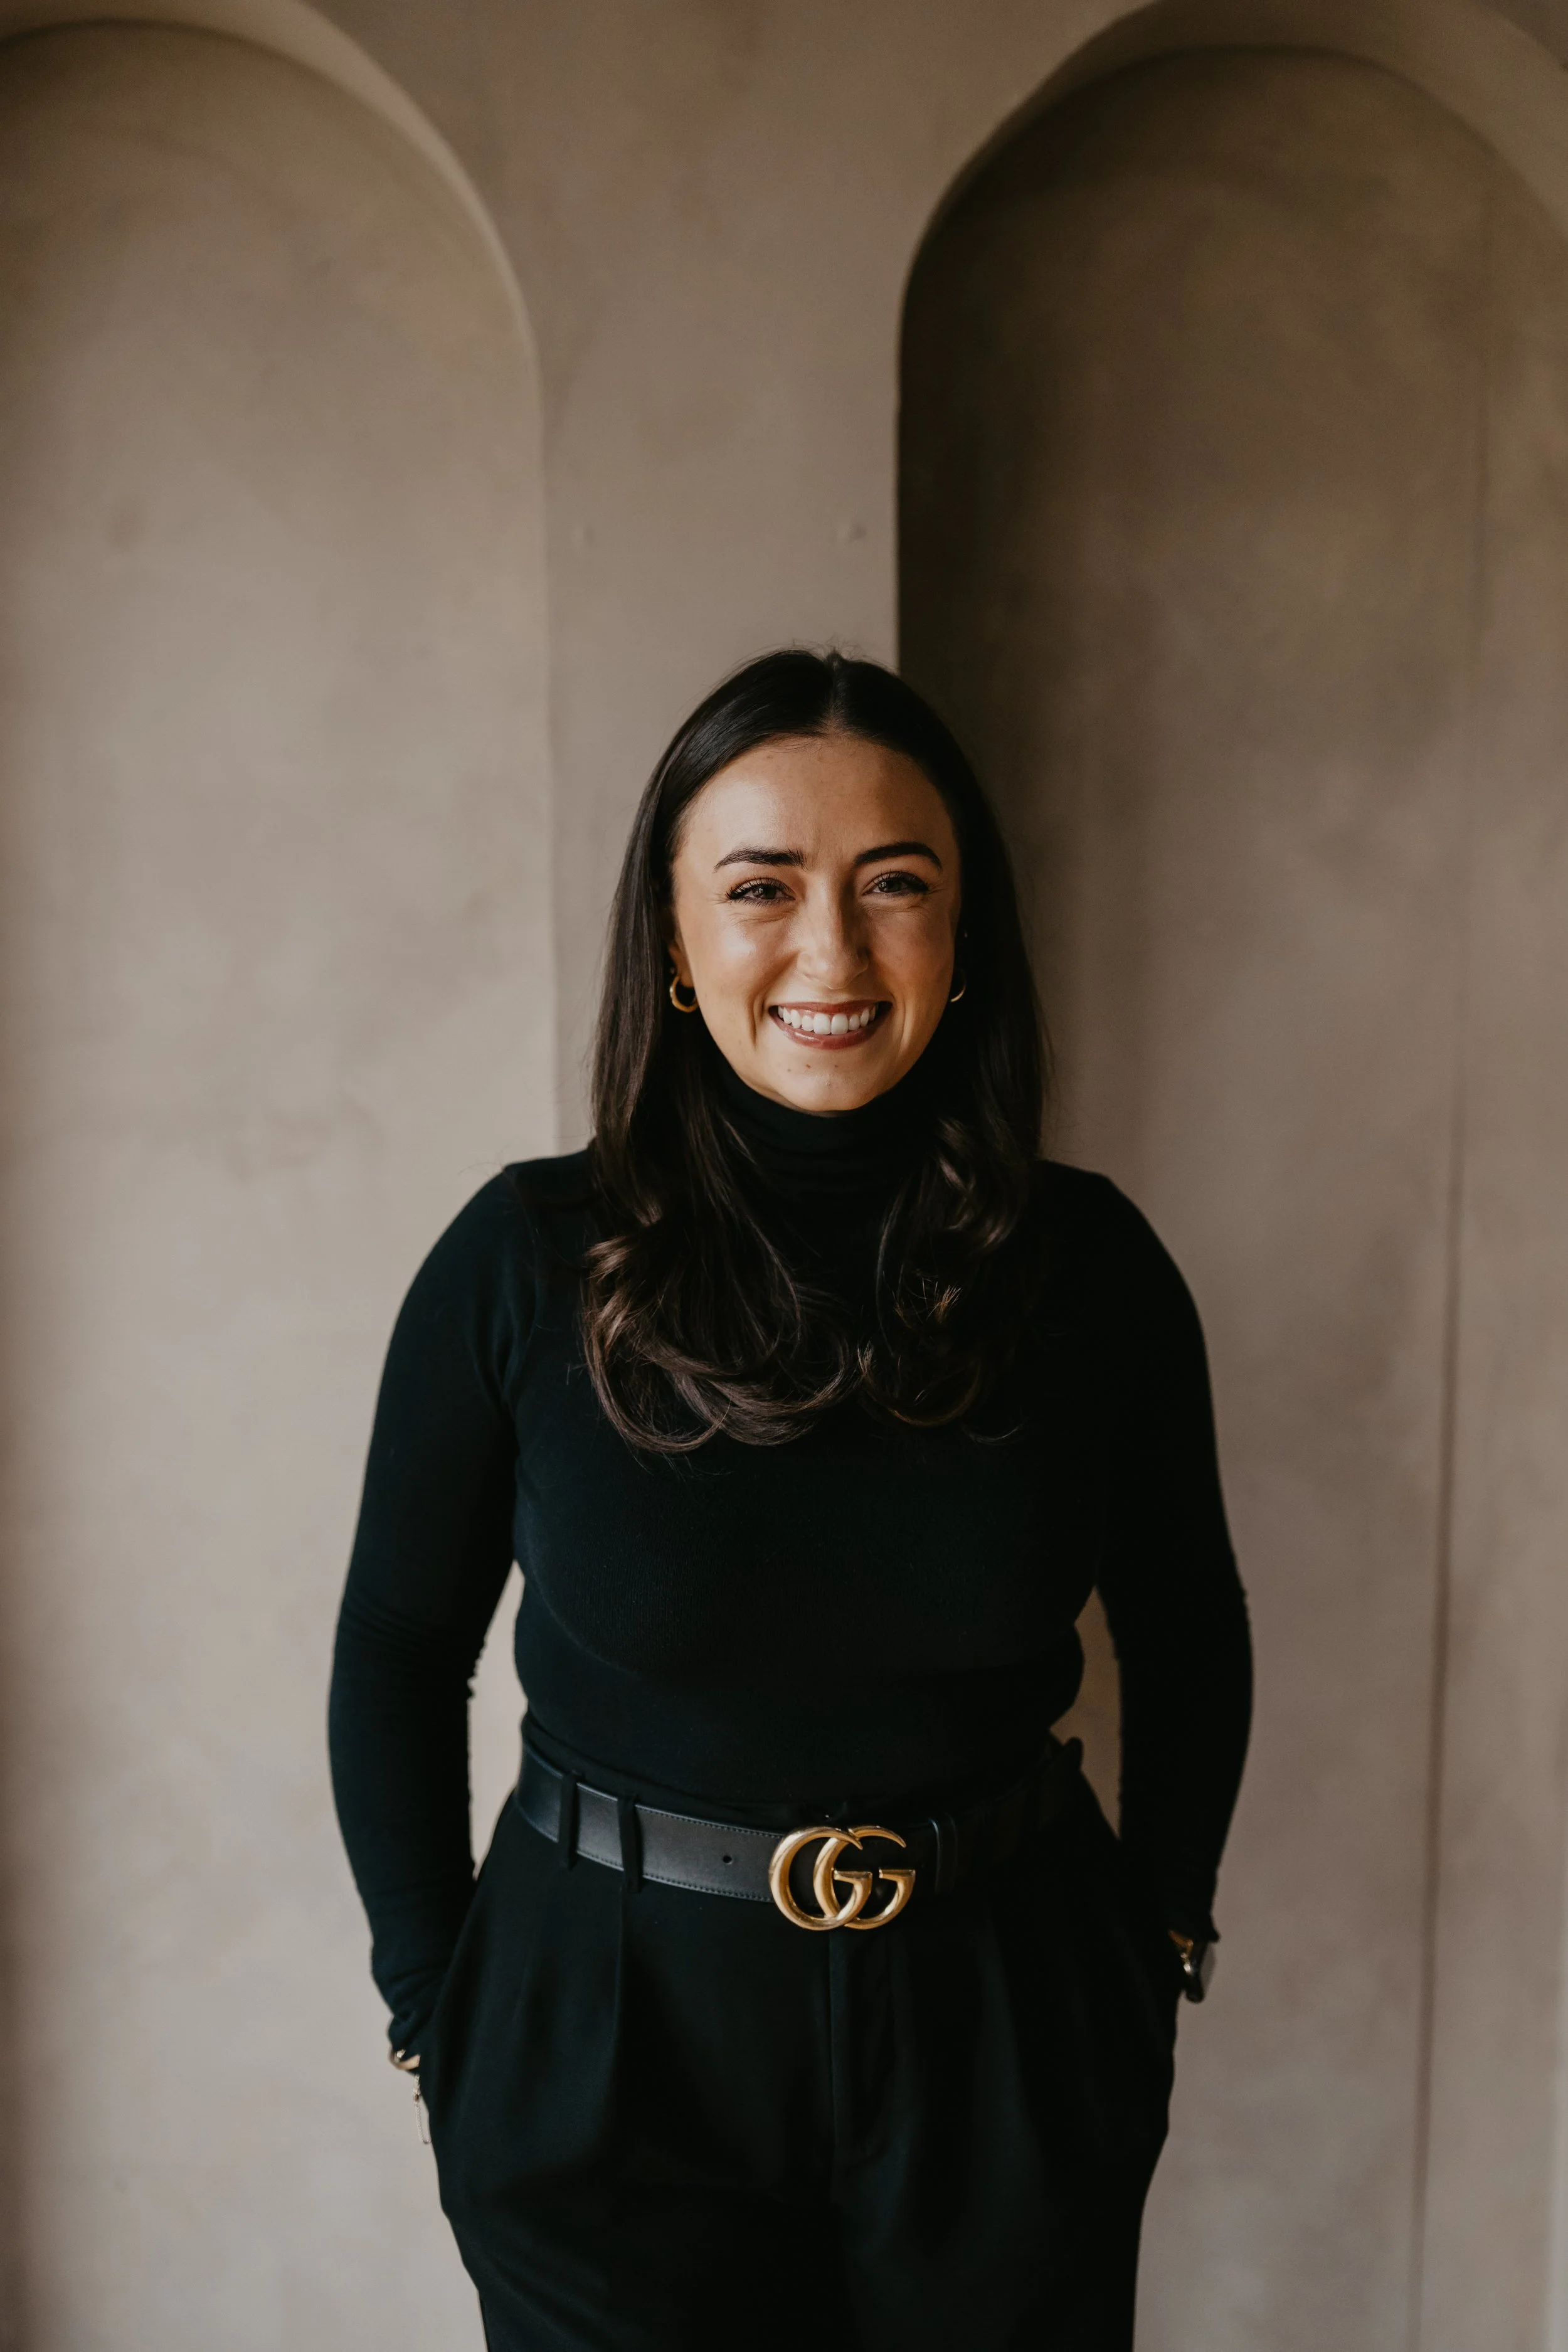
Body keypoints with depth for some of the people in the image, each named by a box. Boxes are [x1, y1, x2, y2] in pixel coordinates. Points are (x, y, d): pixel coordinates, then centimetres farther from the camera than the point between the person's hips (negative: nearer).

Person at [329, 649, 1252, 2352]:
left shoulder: (1088, 1263, -8)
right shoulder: (526, 1259, -12)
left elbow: (1188, 1629, 7)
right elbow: (397, 1652, -2)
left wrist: (1160, 1940, 6)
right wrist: (437, 2013, -1)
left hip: (1006, 2040, 2)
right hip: (608, 2036, -1)